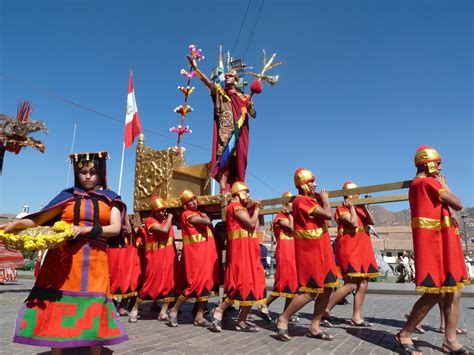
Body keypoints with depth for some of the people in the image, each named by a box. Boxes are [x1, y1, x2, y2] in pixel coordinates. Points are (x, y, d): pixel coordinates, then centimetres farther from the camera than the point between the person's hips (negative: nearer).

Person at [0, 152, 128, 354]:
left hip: (94, 262, 0)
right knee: (57, 306, 4)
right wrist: (17, 224, -13)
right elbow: (40, 219, 4)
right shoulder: (68, 196, 8)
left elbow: (116, 228, -3)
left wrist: (87, 230, -14)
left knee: (93, 307, 2)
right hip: (63, 259, 1)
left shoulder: (109, 199, 7)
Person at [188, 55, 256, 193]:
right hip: (224, 133, -2)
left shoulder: (243, 97, 16)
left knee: (238, 163, -1)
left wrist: (250, 107, -10)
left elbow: (254, 115, 12)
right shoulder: (219, 92, 13)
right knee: (223, 161, -14)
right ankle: (224, 191, -19)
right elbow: (207, 82, -3)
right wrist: (195, 67, -17)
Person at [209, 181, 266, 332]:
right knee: (242, 284, -11)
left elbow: (255, 227, 17)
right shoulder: (235, 206, -9)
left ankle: (242, 321, 10)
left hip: (247, 250, 10)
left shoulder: (240, 208, 22)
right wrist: (256, 209, -3)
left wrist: (253, 209, 12)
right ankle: (218, 312, 0)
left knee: (251, 284, 7)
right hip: (241, 250, -10)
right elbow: (252, 223, -18)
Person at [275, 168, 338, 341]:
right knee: (310, 291, -6)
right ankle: (283, 319, 8)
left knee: (327, 287, 8)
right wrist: (325, 198, -4)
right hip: (309, 251, -10)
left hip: (320, 250, 10)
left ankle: (314, 327, 17)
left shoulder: (310, 200, 15)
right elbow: (328, 215, -22)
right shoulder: (302, 200, -17)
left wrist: (321, 199, 5)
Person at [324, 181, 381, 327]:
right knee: (351, 284, -14)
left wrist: (364, 207, -4)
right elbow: (354, 223, -21)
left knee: (363, 283, 5)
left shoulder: (360, 208, 17)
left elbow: (372, 222, 4)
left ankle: (356, 317, 13)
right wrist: (352, 207, -10)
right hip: (349, 249, -8)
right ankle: (326, 310, -5)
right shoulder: (342, 209, -6)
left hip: (362, 249, 9)